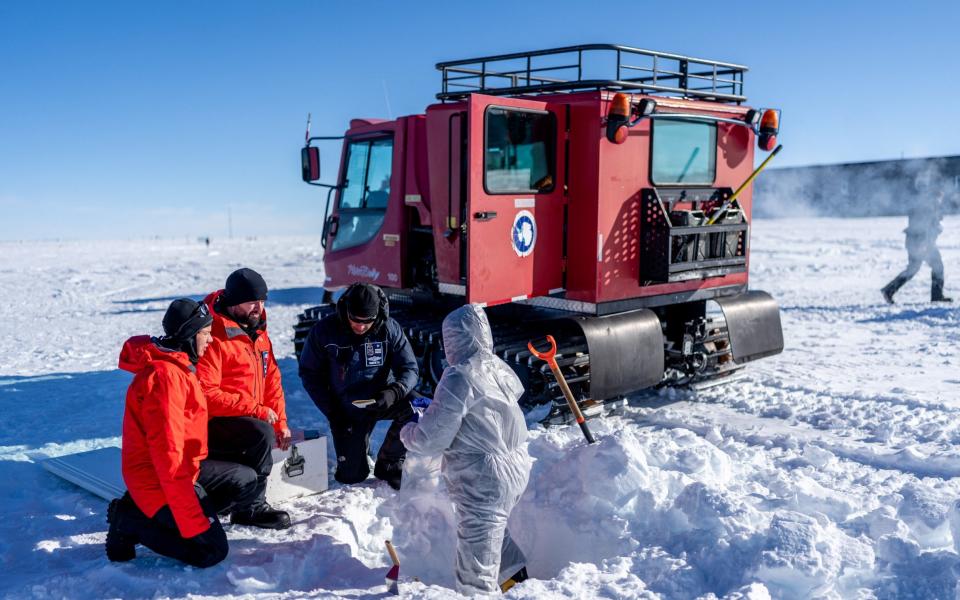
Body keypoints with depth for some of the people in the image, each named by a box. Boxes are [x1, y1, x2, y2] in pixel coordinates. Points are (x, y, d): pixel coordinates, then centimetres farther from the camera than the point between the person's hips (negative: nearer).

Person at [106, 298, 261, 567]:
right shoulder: (165, 376, -24)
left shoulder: (179, 366, 8)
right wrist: (193, 520, -27)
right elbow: (167, 451, -28)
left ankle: (161, 516, 6)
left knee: (246, 481, 14)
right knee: (212, 550, -12)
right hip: (159, 481, -10)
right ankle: (130, 522, -1)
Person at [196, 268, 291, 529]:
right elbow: (205, 394, -24)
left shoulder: (257, 331, 9)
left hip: (251, 418, 10)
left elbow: (272, 378, 13)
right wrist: (256, 410, -23)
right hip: (209, 423, -10)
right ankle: (251, 507, -15)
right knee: (261, 433, -29)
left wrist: (280, 422, 3)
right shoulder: (214, 336, -19)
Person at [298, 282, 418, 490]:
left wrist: (394, 392, -35)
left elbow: (409, 369, -13)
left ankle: (388, 463, -4)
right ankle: (359, 446, 35)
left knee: (414, 408, -31)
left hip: (381, 400, 0)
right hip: (346, 409, 0)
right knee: (351, 476, -2)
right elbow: (309, 373, -5)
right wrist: (332, 412, -11)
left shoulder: (390, 329, -16)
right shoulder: (324, 330, -16)